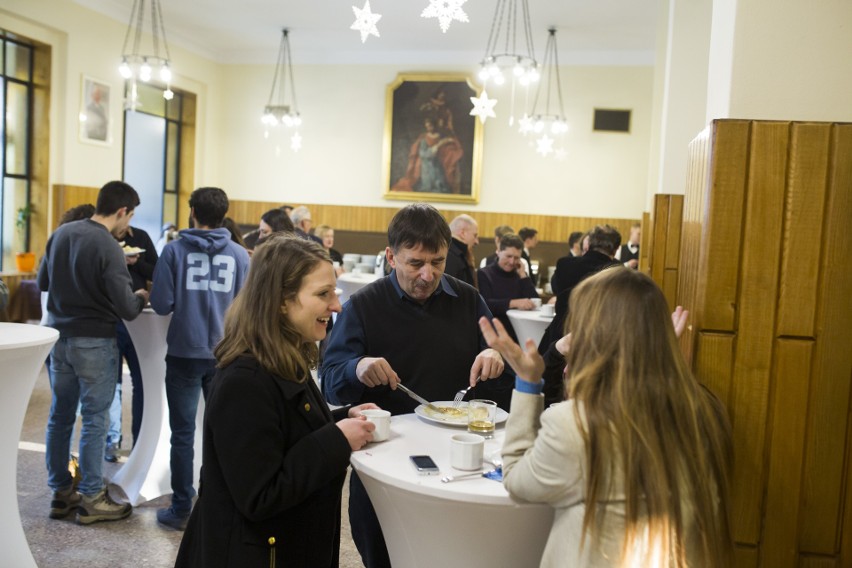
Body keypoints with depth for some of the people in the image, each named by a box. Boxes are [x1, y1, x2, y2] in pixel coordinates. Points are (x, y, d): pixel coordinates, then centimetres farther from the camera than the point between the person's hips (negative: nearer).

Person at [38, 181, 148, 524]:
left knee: (60, 416, 14)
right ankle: (91, 499, 13)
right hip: (93, 343, -7)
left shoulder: (61, 233, 2)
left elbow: (42, 282, 14)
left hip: (59, 337, 7)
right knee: (94, 420, 3)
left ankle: (61, 493, 25)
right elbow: (127, 309, -19)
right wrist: (141, 297, 1)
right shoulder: (108, 249, -20)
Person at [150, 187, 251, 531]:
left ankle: (181, 509, 13)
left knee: (183, 433, 7)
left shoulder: (175, 250, -5)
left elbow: (161, 304, -9)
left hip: (184, 353, -2)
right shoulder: (240, 255, -1)